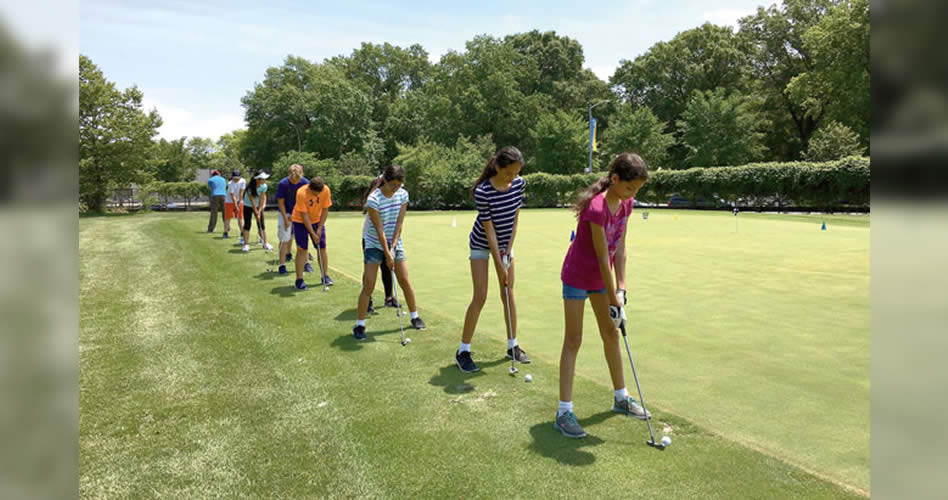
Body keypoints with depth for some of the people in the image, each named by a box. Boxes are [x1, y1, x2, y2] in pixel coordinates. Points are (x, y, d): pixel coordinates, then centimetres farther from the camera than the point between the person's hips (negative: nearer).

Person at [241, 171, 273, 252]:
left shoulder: (264, 186, -18)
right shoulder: (250, 189, -29)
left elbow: (262, 198, -15)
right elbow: (252, 201, -24)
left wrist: (259, 210, -17)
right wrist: (256, 213, -20)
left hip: (258, 206, 3)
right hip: (248, 206, -3)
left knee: (261, 225, 0)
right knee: (247, 225, -6)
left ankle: (265, 243, 2)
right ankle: (246, 245, -4)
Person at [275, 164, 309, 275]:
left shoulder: (305, 183, -12)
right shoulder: (283, 184, -17)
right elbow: (281, 202, -9)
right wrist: (286, 219, -11)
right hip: (285, 214, -2)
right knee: (285, 240, -4)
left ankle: (305, 263, 13)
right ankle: (282, 265, 3)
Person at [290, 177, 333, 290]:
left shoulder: (326, 190, -19)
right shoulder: (301, 193, -29)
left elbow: (325, 210, -10)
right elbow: (304, 216, -25)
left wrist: (319, 229, -13)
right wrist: (313, 234, -25)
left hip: (317, 221, 4)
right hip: (300, 222, -4)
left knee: (322, 248, 2)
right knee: (302, 249, -8)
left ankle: (325, 276, 13)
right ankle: (299, 280, -3)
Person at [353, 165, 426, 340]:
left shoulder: (403, 195, -5)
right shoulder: (374, 199, -20)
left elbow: (399, 223, -4)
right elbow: (379, 229, -20)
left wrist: (393, 247, -11)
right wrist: (387, 254, -19)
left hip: (395, 242, 4)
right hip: (375, 245, -4)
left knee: (405, 281, 6)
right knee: (368, 286, -7)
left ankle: (415, 316, 22)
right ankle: (359, 325, 3)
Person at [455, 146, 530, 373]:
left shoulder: (519, 184, -12)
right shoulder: (483, 192, -28)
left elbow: (515, 218, -4)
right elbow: (489, 229, -24)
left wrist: (509, 250, -8)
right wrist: (500, 265, -21)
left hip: (505, 242, 5)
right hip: (482, 244, -5)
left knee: (509, 293, 7)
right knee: (480, 297, -8)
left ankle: (513, 346, 19)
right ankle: (463, 351, 2)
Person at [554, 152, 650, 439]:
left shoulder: (625, 204, -5)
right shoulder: (597, 208, -30)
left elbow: (619, 248, -3)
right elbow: (603, 257, -26)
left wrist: (621, 289, -7)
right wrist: (613, 301, -20)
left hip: (601, 276, 8)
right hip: (577, 276, -8)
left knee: (611, 334, 16)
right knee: (573, 340, -5)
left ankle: (621, 398, 32)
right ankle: (564, 411, 2)